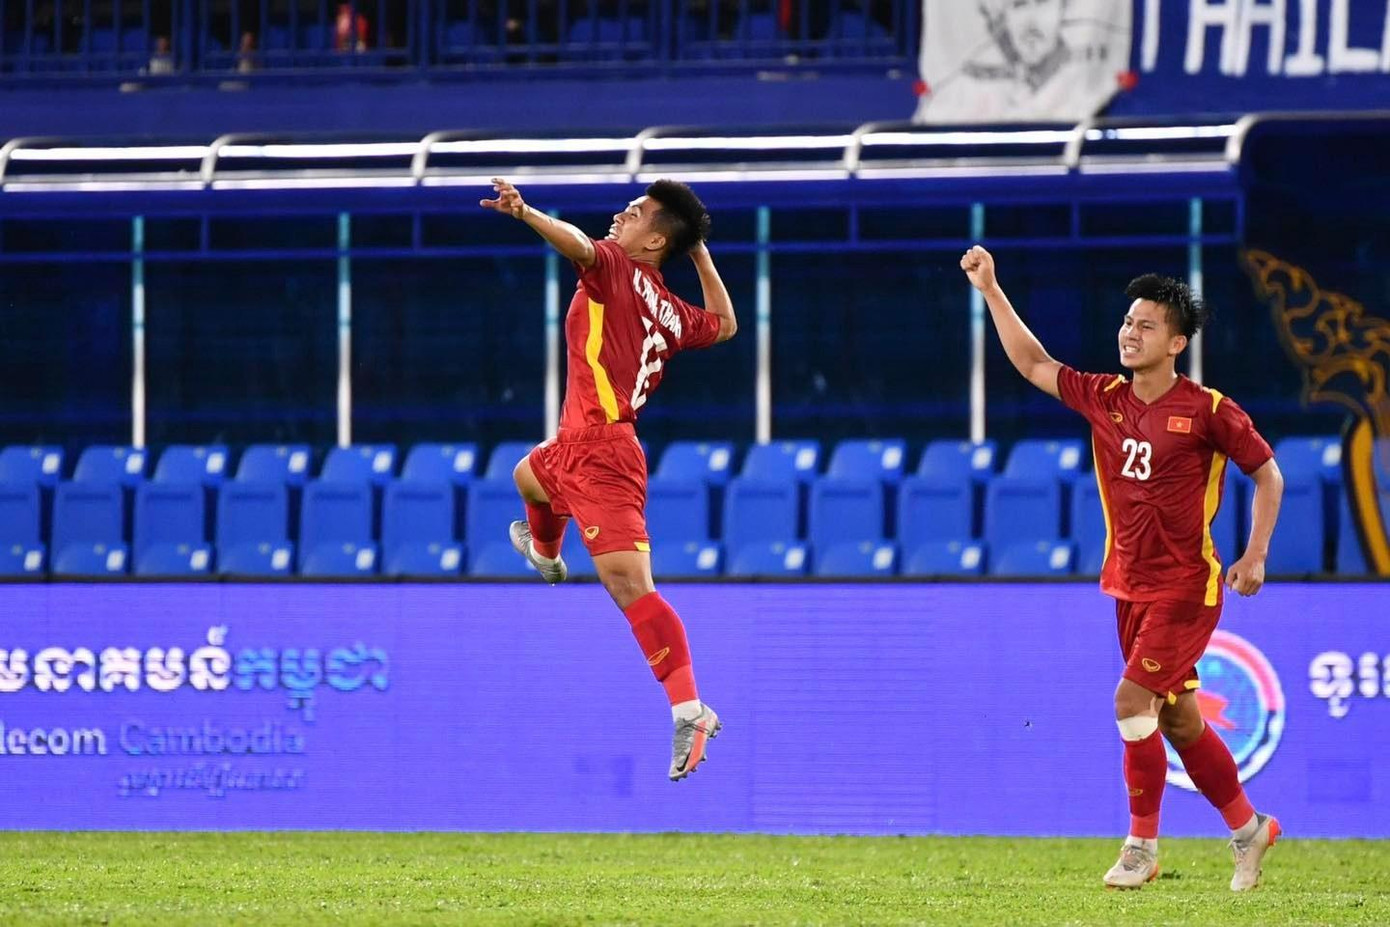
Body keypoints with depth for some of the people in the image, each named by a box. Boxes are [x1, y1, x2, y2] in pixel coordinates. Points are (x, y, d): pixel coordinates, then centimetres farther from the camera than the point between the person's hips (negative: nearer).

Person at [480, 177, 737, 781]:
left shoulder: (616, 268, -8)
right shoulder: (671, 312, 13)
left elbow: (581, 246, -32)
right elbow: (724, 325, 32)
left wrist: (523, 213, -47)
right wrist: (702, 258, 34)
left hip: (599, 451, -10)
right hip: (578, 444, 10)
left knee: (629, 583, -18)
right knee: (529, 477, 42)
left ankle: (690, 711, -25)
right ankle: (544, 556, 75)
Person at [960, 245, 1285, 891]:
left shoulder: (1208, 411, -11)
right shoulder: (1105, 398, 4)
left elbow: (1268, 474, -2)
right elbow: (1033, 364, 12)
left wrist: (1255, 556, -9)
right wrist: (991, 291, 7)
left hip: (1186, 587, -6)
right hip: (1130, 587, 6)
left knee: (1132, 701, -16)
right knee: (1178, 720, 11)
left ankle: (1142, 847, -4)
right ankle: (1247, 828, 27)